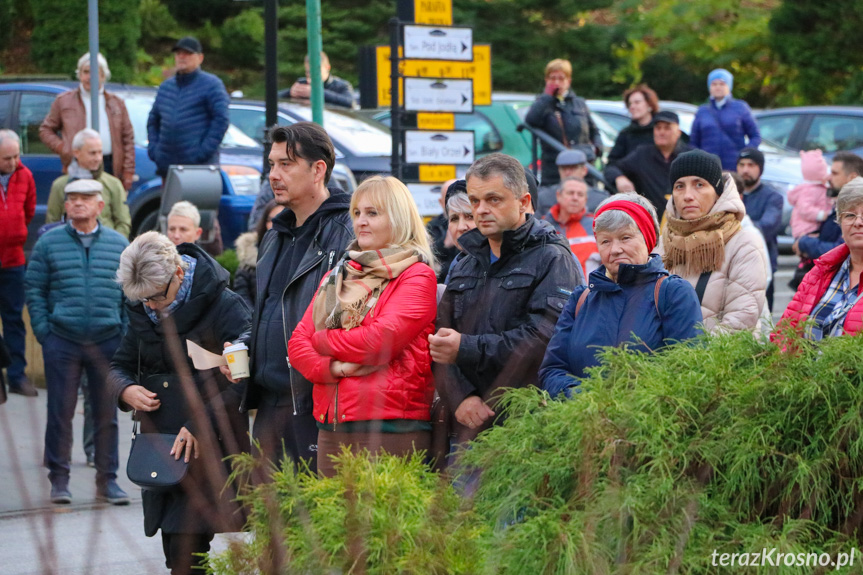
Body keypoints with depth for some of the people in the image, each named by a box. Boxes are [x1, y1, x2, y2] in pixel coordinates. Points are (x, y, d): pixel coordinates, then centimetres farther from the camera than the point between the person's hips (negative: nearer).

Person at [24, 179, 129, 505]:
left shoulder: (119, 245, 7)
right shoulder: (49, 243, 4)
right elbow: (34, 290, 5)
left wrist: (126, 333, 3)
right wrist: (43, 331, -3)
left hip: (107, 342, 1)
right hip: (62, 341, -1)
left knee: (107, 414, 5)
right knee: (60, 412, 1)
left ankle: (107, 479, 14)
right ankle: (59, 479, 10)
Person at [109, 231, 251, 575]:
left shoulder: (225, 306, -11)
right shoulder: (142, 313, 10)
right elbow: (120, 365, 21)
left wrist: (200, 424, -21)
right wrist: (126, 390, -3)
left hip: (209, 452, -7)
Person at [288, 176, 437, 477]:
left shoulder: (417, 276, 0)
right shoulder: (339, 276, 20)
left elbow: (381, 341, -14)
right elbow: (298, 342, 11)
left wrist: (323, 340, 0)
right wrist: (331, 367, -9)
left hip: (391, 425, -6)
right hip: (331, 427, 6)